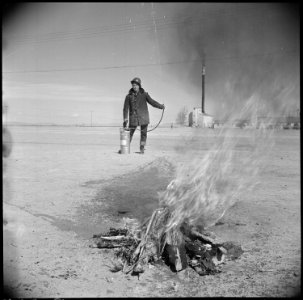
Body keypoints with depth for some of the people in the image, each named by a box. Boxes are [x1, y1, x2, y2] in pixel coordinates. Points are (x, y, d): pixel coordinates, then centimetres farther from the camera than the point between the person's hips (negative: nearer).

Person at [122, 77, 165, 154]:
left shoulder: (144, 94, 5)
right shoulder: (129, 96, 3)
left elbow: (152, 102, 3)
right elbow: (125, 108, 2)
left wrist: (161, 106, -8)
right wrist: (125, 119, -4)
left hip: (143, 117, 1)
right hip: (133, 118, -1)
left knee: (143, 134, 3)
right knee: (129, 133, -1)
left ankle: (142, 149, 15)